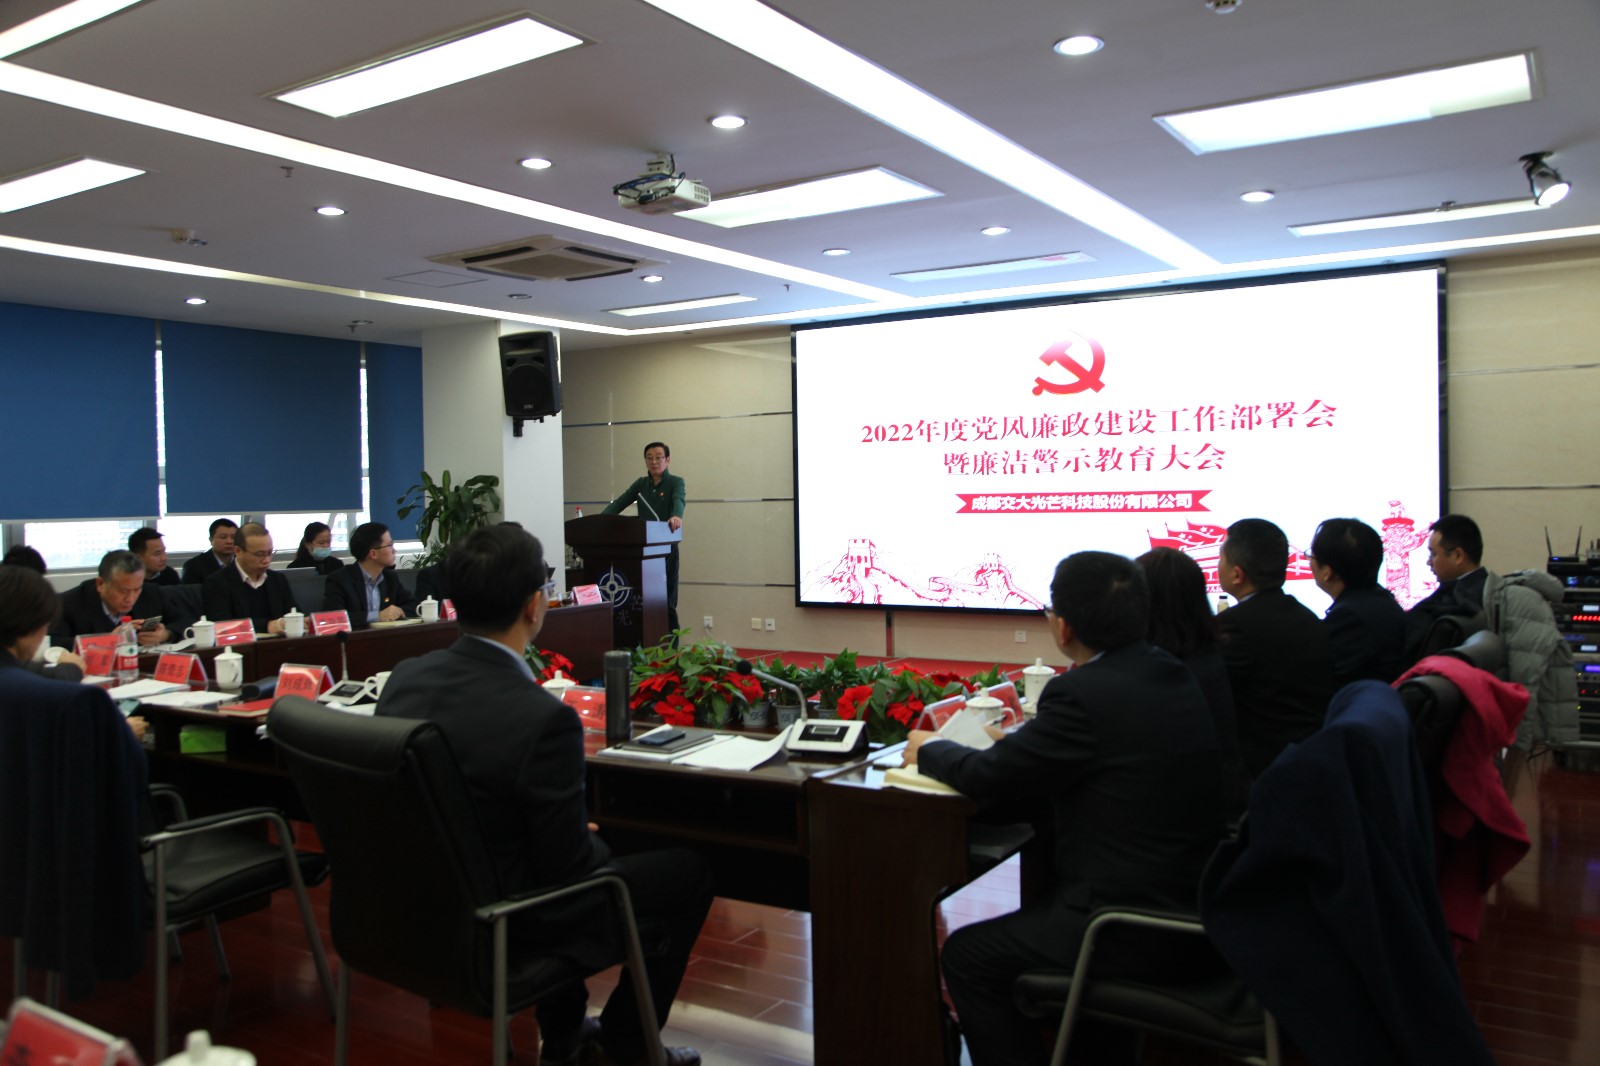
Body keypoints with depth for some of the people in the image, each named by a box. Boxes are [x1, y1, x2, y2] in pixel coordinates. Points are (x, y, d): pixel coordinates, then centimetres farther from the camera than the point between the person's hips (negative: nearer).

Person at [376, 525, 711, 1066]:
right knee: (690, 869, 9)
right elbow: (568, 868, -22)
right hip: (509, 926, -7)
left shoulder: (403, 678, -9)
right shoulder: (543, 720, -31)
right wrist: (596, 841, 3)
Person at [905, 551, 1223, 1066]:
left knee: (966, 956, 7)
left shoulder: (1083, 692, -23)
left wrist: (929, 748, 3)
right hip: (1189, 906, 9)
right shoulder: (1173, 675, 4)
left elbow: (989, 775, -14)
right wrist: (1032, 735, 15)